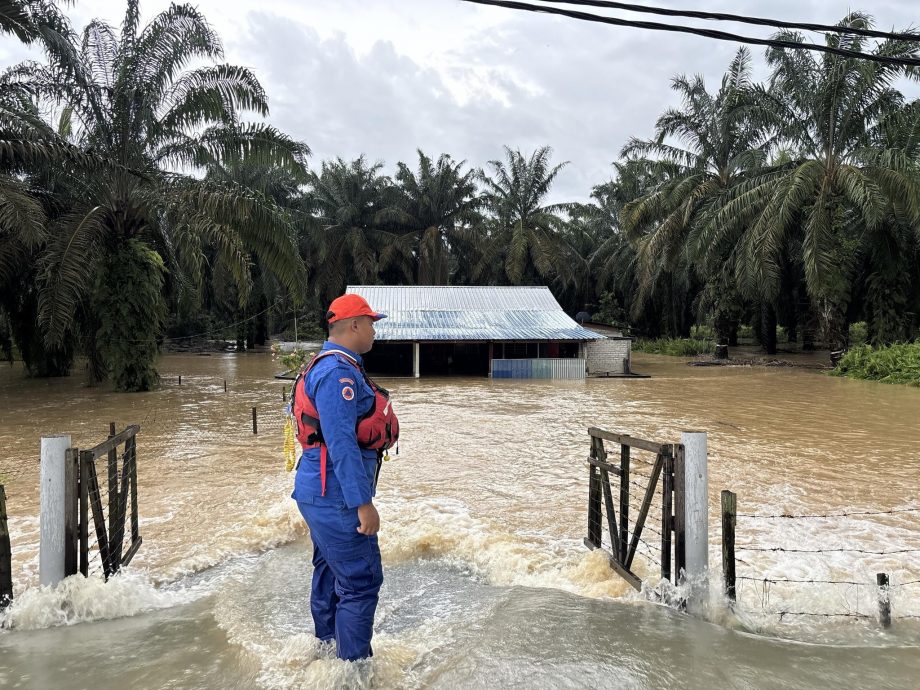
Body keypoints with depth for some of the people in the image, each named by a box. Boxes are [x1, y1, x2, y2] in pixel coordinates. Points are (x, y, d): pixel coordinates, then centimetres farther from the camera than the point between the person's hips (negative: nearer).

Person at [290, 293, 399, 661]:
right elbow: (341, 444, -25)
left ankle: (328, 649, 36)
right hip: (335, 497, -11)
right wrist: (363, 503, -23)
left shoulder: (332, 366, 14)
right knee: (361, 582, -4)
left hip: (324, 494, 11)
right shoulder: (338, 372, -20)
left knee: (332, 574, 21)